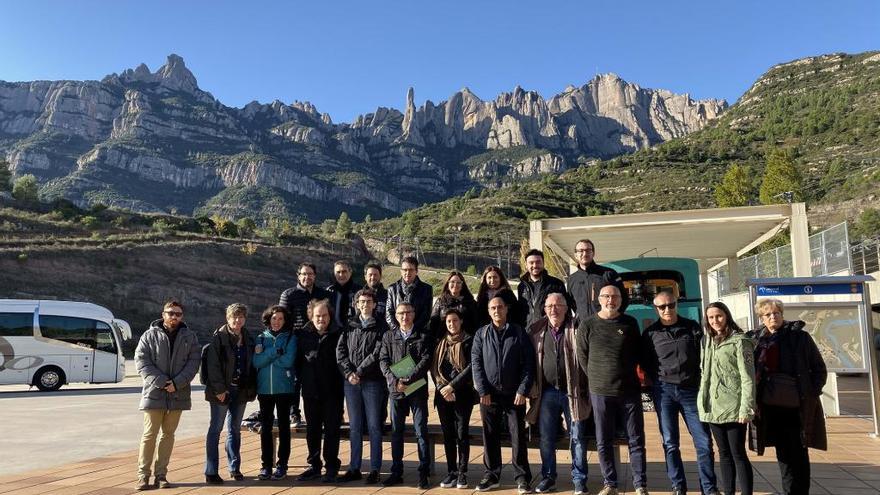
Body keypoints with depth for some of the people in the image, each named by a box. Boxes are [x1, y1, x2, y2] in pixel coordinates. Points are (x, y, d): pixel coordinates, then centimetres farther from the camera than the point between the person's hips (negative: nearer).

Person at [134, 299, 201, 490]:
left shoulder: (190, 337, 6)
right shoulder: (150, 335, 0)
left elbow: (193, 362, 0)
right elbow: (141, 361, -5)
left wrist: (177, 383, -14)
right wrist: (161, 382, -15)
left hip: (178, 394, 2)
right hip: (154, 393, -2)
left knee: (168, 434, 9)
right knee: (150, 434, 2)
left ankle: (161, 474, 18)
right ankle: (143, 475, 11)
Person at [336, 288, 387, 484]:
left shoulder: (381, 326, 1)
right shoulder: (349, 326, 12)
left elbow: (377, 354, -9)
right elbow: (340, 350, 4)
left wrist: (359, 372, -12)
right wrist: (348, 373, -9)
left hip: (373, 382, -4)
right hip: (350, 382, 4)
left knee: (374, 426, 1)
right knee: (354, 427, 9)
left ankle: (375, 469, 9)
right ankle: (354, 468, 17)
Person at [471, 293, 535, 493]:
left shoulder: (519, 333, 2)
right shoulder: (481, 334, 6)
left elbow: (528, 363, -2)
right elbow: (476, 363, 0)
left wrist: (523, 390, -10)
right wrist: (483, 390, -8)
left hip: (514, 394, -1)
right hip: (489, 395, 2)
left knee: (518, 436, 3)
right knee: (490, 436, 9)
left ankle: (522, 477, 14)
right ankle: (492, 475, 21)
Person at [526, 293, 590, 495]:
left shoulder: (576, 329, -3)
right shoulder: (537, 331, 6)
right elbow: (531, 361, 9)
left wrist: (585, 389, -11)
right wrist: (532, 389, 3)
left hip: (572, 392, -2)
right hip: (547, 392, 3)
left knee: (577, 437, 5)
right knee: (546, 438, 9)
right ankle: (548, 477, 23)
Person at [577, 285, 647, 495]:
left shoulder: (630, 323, 3)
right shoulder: (588, 325, -1)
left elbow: (638, 352, 13)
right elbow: (582, 357, 4)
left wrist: (627, 373, 8)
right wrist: (597, 378, 5)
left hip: (629, 390, 1)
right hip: (600, 392, -1)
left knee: (636, 440, 6)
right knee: (603, 442, 7)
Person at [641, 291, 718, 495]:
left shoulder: (692, 327, 4)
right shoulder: (650, 333, 3)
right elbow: (645, 363, 9)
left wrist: (701, 383, 1)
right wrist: (659, 380, -1)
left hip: (691, 390, 0)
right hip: (664, 391, 0)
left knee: (704, 441, 0)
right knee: (670, 443, 5)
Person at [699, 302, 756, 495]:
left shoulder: (739, 341, -7)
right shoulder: (707, 342, 13)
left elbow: (748, 377, -11)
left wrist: (746, 408, -17)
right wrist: (703, 401, 11)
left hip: (733, 407, -6)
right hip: (713, 407, 6)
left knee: (738, 454, -2)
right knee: (724, 453, 13)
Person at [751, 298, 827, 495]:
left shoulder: (800, 337, -1)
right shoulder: (757, 341, 4)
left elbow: (820, 369, 3)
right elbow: (750, 372, 8)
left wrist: (811, 394, -8)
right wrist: (755, 401, -1)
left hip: (797, 406, -2)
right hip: (771, 407, 2)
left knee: (799, 454, 4)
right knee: (783, 455, 11)